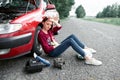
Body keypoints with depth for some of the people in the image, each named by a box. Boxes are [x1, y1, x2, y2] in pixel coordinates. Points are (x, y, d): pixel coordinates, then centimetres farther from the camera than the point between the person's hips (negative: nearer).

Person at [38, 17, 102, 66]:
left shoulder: (49, 30, 11)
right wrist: (57, 45, -13)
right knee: (70, 40, -27)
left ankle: (86, 49, 1)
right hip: (52, 52, -9)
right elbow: (47, 49, -19)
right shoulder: (41, 34, -13)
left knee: (72, 36, -2)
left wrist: (53, 21, -4)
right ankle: (88, 58, -34)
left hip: (56, 47, 9)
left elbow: (59, 26, 7)